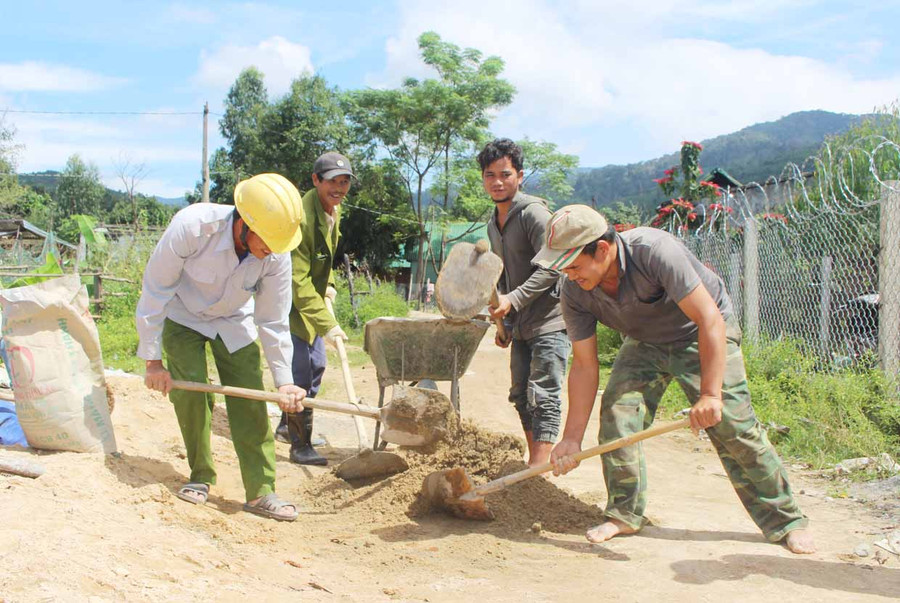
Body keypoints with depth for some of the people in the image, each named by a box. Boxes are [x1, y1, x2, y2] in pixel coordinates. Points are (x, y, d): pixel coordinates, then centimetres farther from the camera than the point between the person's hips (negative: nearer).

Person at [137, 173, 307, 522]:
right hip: (183, 319, -2)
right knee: (189, 393, -13)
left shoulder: (277, 256, -27)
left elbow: (273, 323, -15)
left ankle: (260, 492, -2)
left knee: (250, 401, -7)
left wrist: (284, 382, -19)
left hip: (234, 324, 2)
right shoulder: (192, 226, -36)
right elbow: (155, 291, -24)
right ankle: (200, 477, 8)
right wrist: (152, 359, -20)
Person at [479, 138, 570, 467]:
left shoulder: (533, 212, -14)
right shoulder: (493, 223, 14)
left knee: (543, 397, -11)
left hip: (549, 320, -9)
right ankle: (533, 462, 24)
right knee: (521, 396, 13)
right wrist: (503, 321, 21)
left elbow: (551, 266, -22)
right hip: (521, 325, 9)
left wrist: (513, 300, -27)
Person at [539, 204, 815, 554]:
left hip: (701, 338, -4)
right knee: (616, 413, -13)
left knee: (733, 426, -10)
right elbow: (584, 364, -13)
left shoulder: (654, 250, -37)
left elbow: (710, 320, -37)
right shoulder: (574, 293, -19)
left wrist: (710, 394, -43)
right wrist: (572, 437, -15)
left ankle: (786, 521, 4)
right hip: (644, 343, 5)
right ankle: (624, 514, 4)